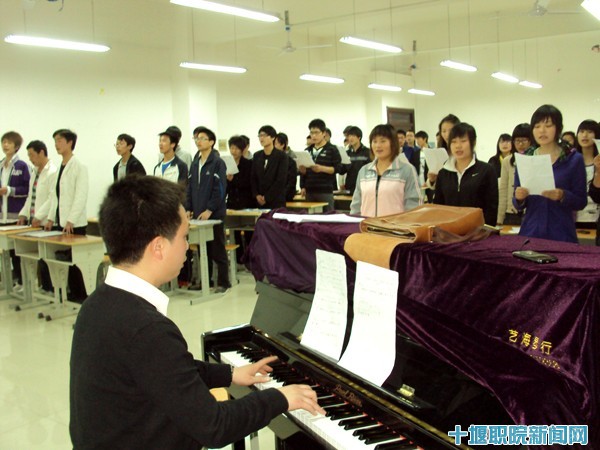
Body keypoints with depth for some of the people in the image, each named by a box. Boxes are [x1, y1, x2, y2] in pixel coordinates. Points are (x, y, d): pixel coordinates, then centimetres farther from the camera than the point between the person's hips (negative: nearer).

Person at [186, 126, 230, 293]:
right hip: (198, 214, 6)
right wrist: (189, 208, 7)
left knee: (217, 250, 0)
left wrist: (210, 210, -16)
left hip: (214, 214, -6)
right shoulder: (195, 163, 13)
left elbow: (220, 189, -13)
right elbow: (190, 188, 16)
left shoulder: (218, 163, -7)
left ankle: (223, 282, 8)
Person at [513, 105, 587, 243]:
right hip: (530, 232, 2)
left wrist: (562, 196, -20)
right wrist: (519, 198, -14)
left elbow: (581, 202, -2)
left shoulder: (574, 159, -1)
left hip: (562, 234, -2)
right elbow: (519, 206, 7)